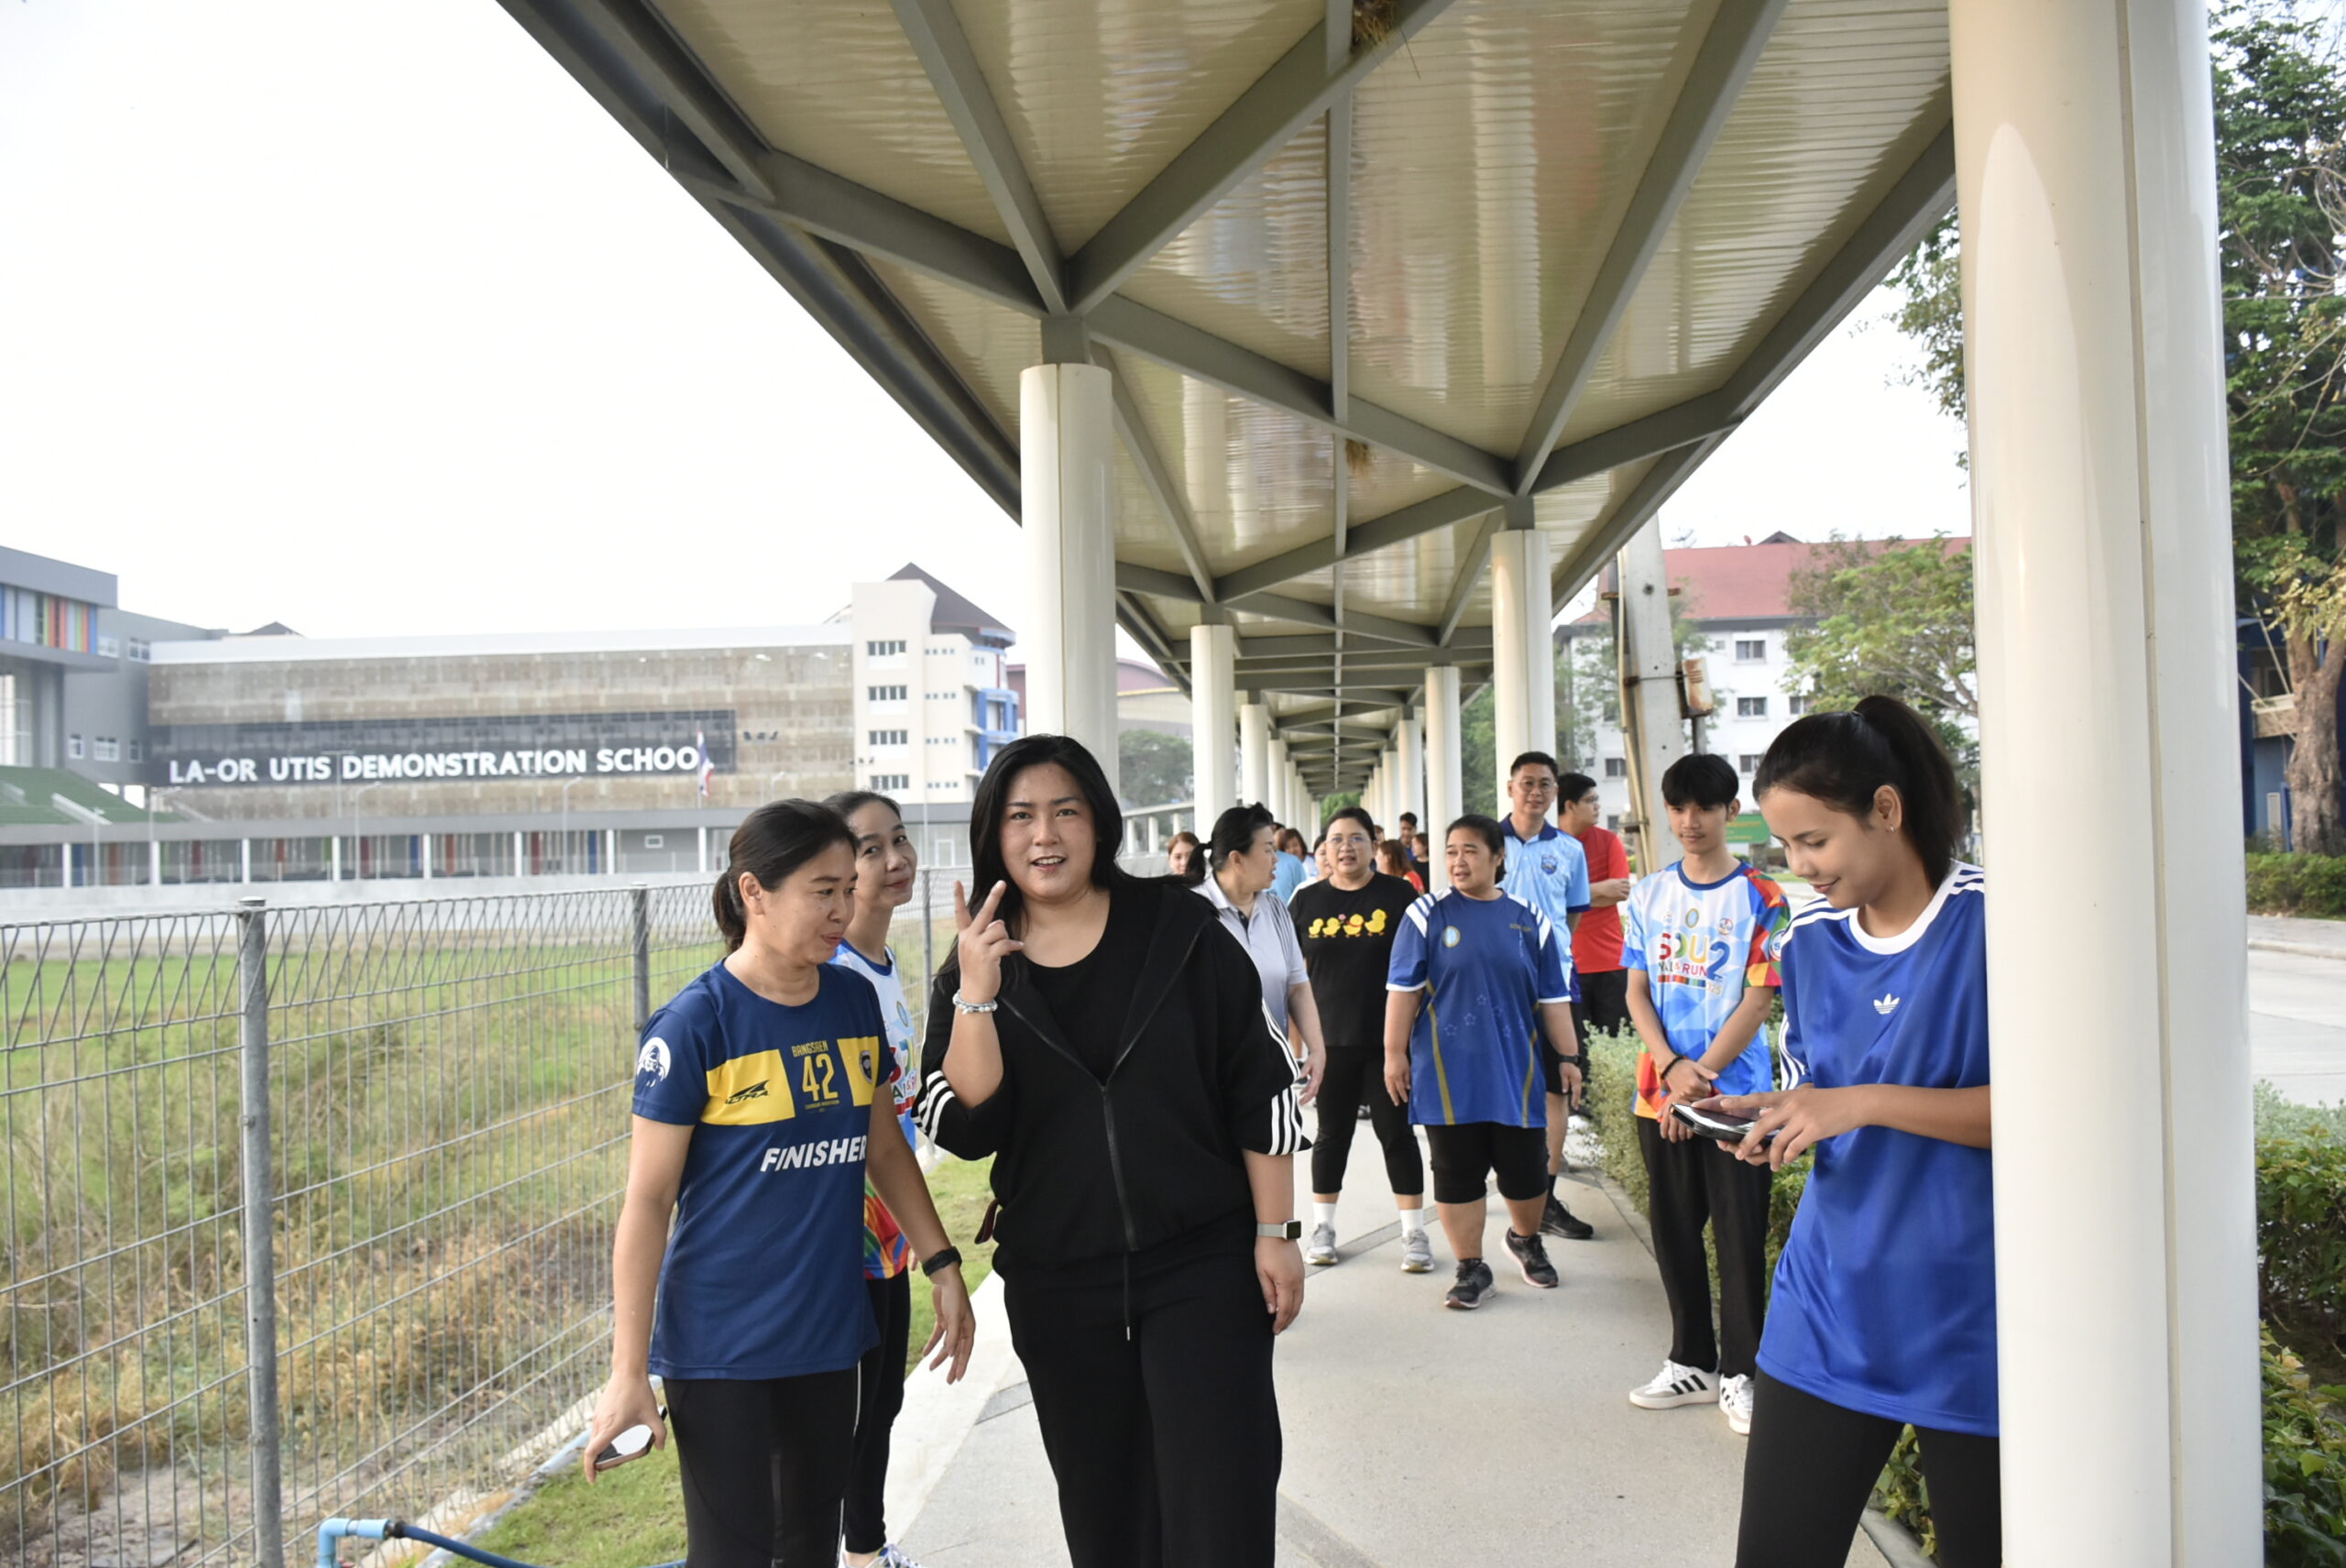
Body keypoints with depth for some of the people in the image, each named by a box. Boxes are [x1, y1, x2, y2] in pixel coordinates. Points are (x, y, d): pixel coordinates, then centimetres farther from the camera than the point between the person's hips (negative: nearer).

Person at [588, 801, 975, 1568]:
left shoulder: (855, 1001, 3)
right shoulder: (693, 1025, -14)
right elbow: (647, 1200, -12)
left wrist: (942, 1265, 9)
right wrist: (629, 1373, -13)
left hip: (827, 1332, 6)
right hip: (721, 1348, -5)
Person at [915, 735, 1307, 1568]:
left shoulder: (1178, 928, -5)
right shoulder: (972, 970, 1)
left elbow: (1260, 1087, -2)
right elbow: (964, 1131, -10)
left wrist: (1273, 1233, -4)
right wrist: (976, 996, -21)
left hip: (1202, 1262, -2)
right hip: (1055, 1285, 3)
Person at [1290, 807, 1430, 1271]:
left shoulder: (1397, 895, -1)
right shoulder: (1308, 901, 5)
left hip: (1389, 1038, -2)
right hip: (1331, 1040, 2)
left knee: (1396, 1131, 4)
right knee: (1332, 1133, 11)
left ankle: (1415, 1233, 13)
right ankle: (1322, 1228, 23)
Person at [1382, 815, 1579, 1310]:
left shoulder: (1530, 921, 5)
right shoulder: (1427, 915, -2)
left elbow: (1553, 998, 9)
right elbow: (1403, 990, -2)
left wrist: (1567, 1057, 7)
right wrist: (1395, 1053, -4)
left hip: (1515, 1071, 2)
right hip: (1448, 1073, -2)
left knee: (1526, 1171, 8)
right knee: (1456, 1173, 4)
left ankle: (1526, 1239, 37)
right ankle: (1471, 1270, 18)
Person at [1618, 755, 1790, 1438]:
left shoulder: (1760, 899, -5)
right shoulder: (1649, 894, 7)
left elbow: (1758, 1001, -9)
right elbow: (1637, 991, 6)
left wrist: (1701, 1078, -14)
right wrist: (1672, 1066, -10)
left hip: (1734, 1095, -4)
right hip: (1659, 1092, 4)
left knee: (1740, 1238, 2)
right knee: (1674, 1231, 12)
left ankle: (1739, 1373, 16)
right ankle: (1691, 1363, 25)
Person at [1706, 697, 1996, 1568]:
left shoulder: (1995, 922, -11)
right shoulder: (1806, 946, 7)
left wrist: (1863, 1104, -21)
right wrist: (1770, 1114, -4)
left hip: (1971, 1317, -4)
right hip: (1831, 1307, 5)